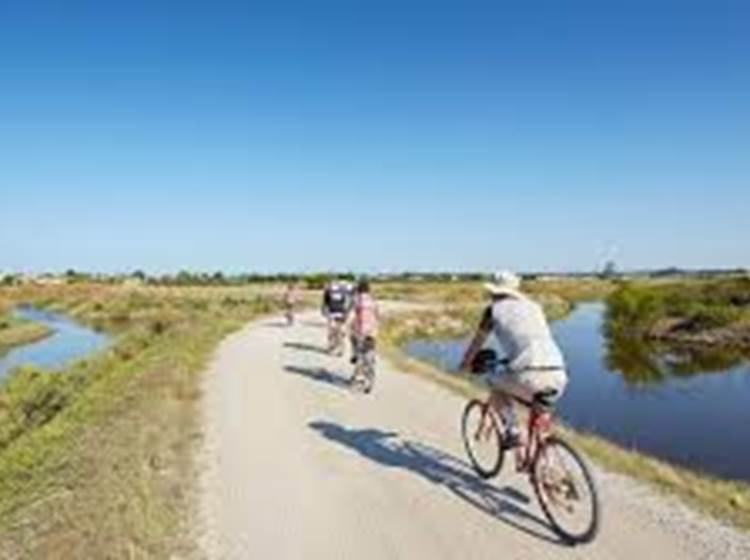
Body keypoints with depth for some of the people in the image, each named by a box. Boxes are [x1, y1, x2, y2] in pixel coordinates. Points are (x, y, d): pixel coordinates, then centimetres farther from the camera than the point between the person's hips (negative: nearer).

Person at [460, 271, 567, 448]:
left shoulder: (494, 309, 12)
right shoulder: (534, 306, 26)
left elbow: (477, 341, 23)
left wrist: (466, 362, 42)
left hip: (529, 375, -5)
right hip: (558, 377, 5)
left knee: (493, 380, 23)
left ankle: (512, 431, 13)